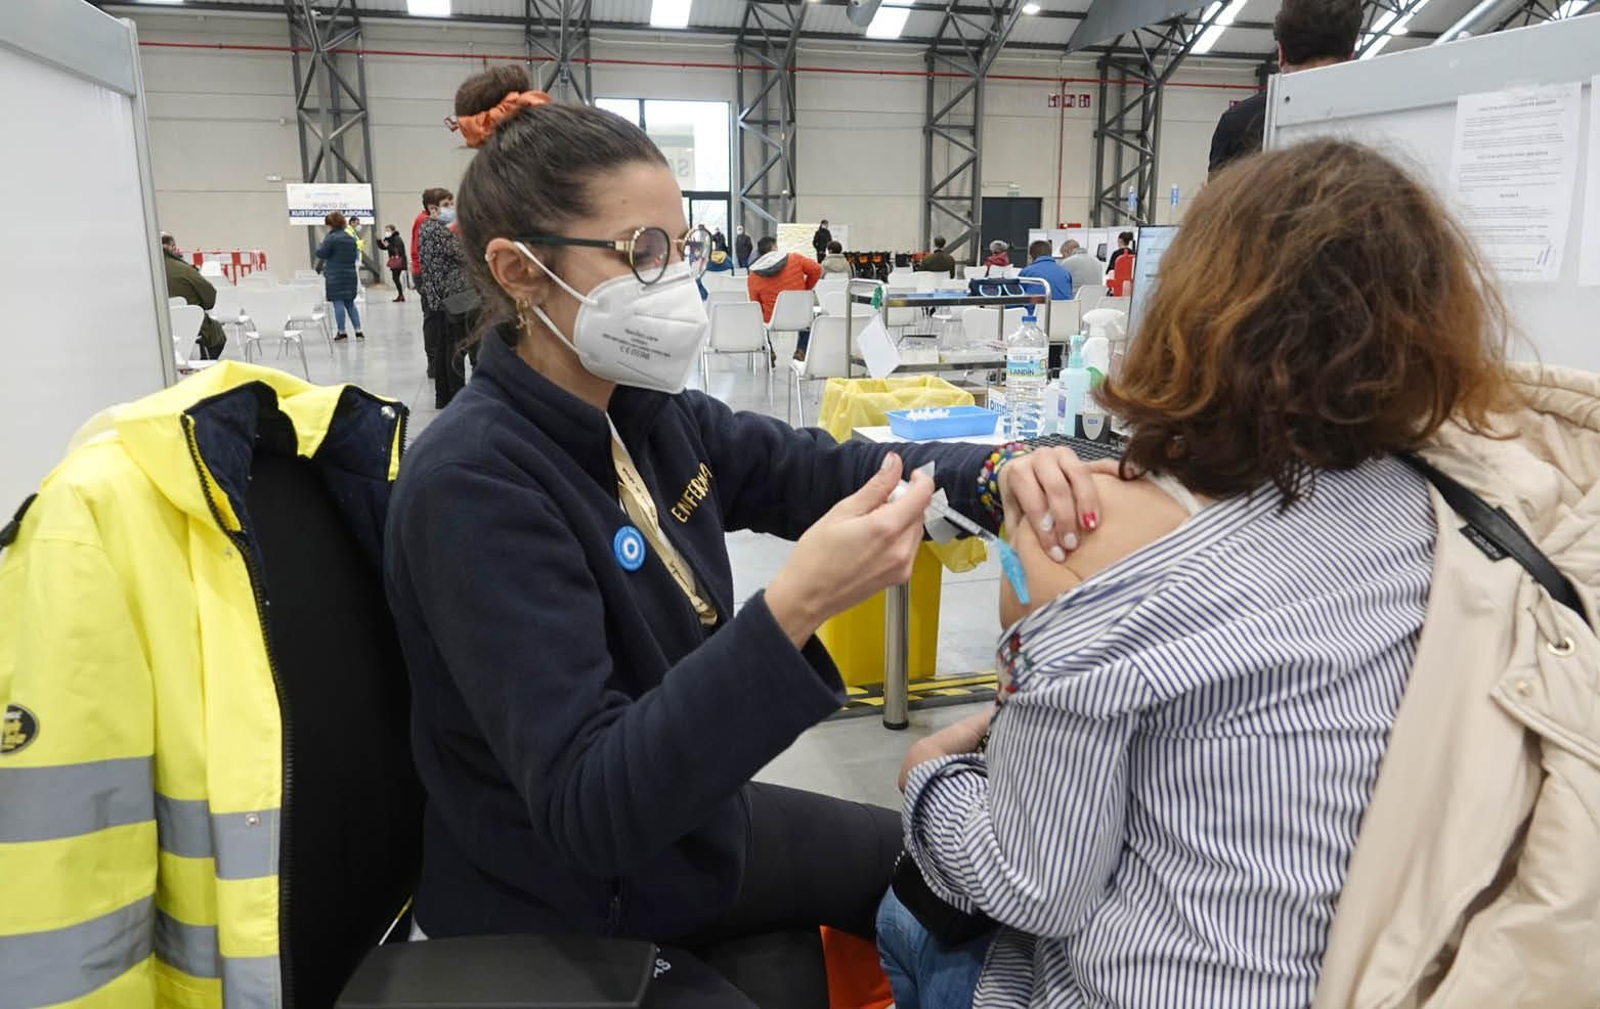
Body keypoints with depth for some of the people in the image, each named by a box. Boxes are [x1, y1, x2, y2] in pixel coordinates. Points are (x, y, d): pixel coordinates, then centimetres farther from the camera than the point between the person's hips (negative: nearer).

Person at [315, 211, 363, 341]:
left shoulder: (331, 238, -12)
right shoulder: (351, 238, 9)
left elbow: (320, 253, -9)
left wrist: (320, 246, 10)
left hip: (335, 276, -6)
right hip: (350, 274, 6)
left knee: (338, 303, -1)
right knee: (350, 303, 12)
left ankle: (342, 332, 1)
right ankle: (358, 331, 5)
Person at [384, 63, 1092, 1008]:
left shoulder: (646, 414, -6)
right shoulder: (472, 482, -28)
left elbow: (833, 468, 3)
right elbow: (585, 806, -33)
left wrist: (994, 469, -17)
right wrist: (793, 608, -43)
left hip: (689, 820, 7)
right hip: (576, 914, -7)